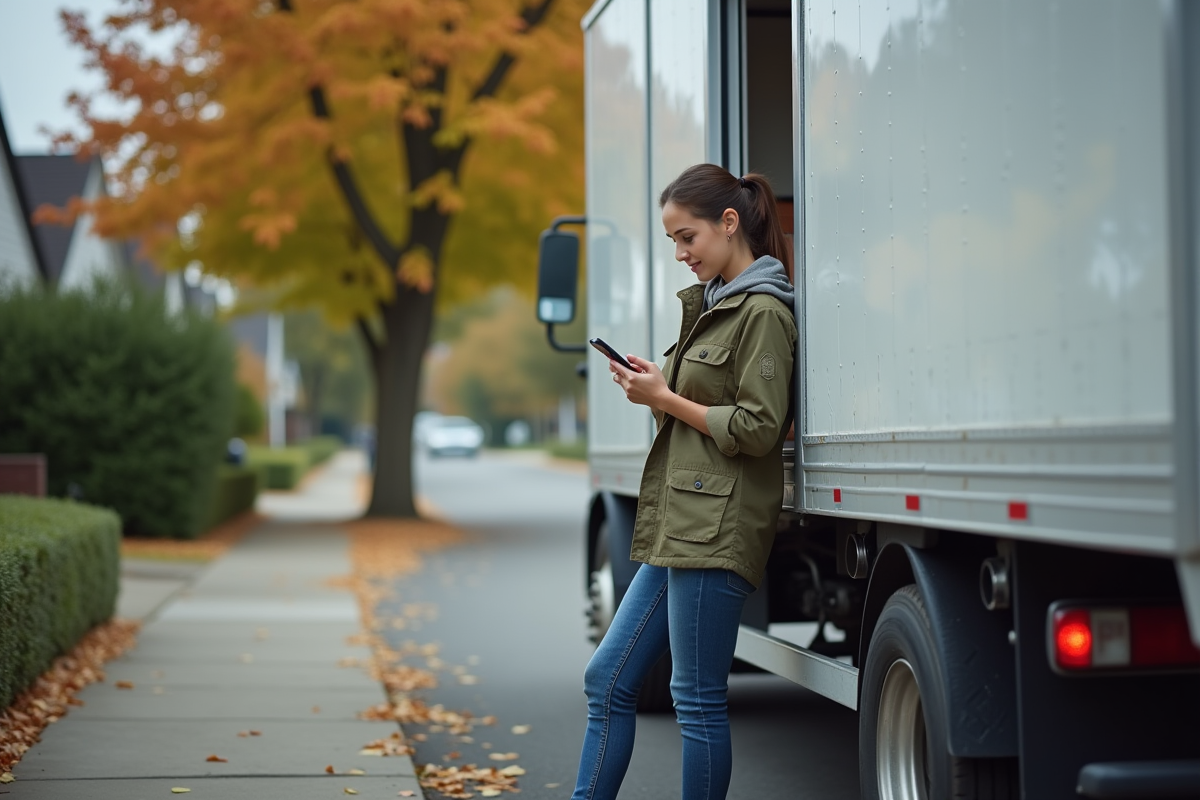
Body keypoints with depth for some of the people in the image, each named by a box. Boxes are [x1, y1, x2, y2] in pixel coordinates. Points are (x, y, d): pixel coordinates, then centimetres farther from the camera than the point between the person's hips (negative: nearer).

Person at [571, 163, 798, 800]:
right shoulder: (713, 305, 19)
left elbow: (757, 429, -15)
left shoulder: (763, 312, -10)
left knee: (697, 699, -4)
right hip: (677, 532, 10)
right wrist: (657, 387, 6)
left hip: (715, 532, -10)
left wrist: (666, 400, -11)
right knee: (608, 680, 10)